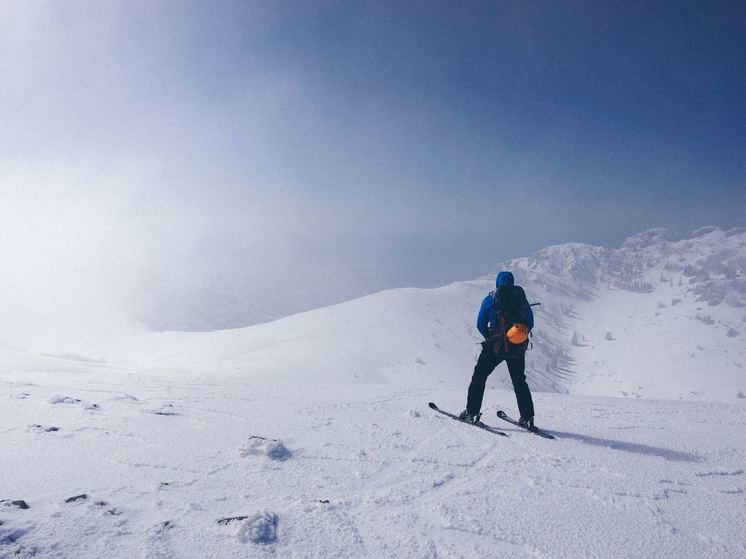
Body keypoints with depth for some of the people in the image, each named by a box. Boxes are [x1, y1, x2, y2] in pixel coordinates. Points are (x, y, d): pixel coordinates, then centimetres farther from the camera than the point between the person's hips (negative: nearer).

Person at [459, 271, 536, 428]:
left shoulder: (490, 299, -2)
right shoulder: (521, 298, 4)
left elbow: (480, 325, 0)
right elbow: (530, 323, 7)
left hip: (495, 347, -3)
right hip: (518, 348, 3)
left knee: (479, 376, 9)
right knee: (519, 382, 17)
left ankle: (472, 412, 4)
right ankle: (527, 418, 16)